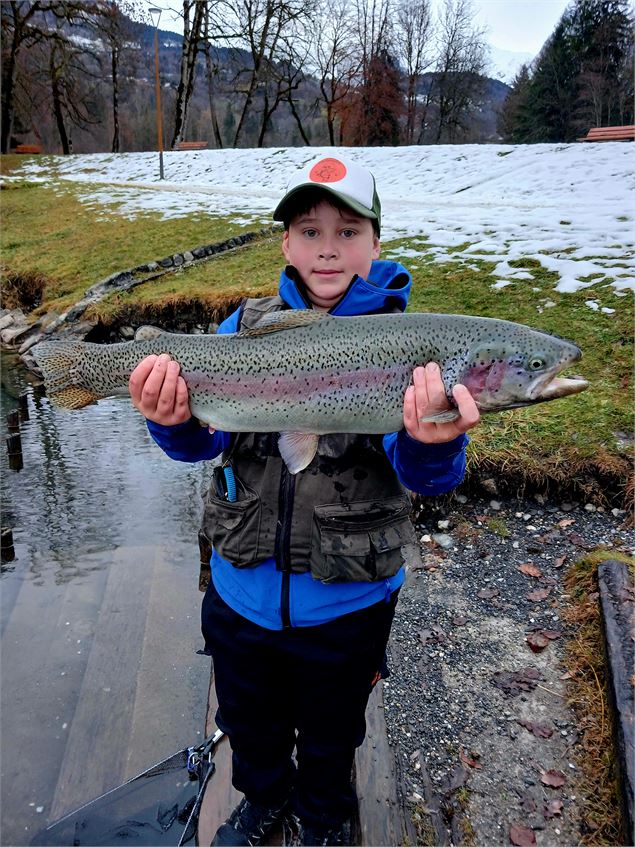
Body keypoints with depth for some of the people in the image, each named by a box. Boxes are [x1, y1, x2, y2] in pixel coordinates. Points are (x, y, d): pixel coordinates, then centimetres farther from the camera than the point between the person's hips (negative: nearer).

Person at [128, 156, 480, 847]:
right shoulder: (247, 327, -6)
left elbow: (424, 476, -23)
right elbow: (204, 441, -12)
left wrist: (431, 444, -46)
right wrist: (176, 421, -35)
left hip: (345, 603, -2)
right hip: (242, 591, 3)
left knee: (329, 734, 26)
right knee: (250, 723, 28)